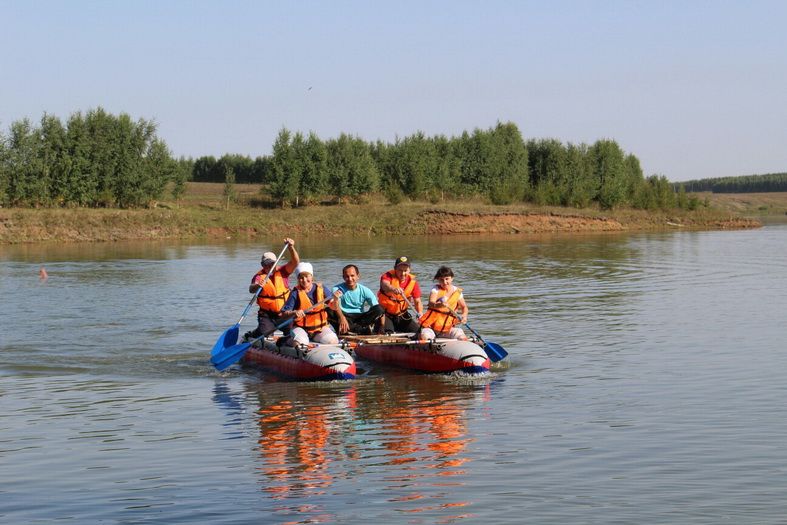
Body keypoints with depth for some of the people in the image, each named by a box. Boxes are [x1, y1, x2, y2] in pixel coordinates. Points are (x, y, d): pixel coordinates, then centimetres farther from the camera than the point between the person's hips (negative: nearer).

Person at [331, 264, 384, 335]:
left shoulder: (365, 291, 2)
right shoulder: (337, 289, -4)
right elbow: (335, 305, -23)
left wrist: (381, 328, -18)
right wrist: (342, 318, -46)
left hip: (360, 317, 2)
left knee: (379, 309, -22)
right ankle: (365, 330, -34)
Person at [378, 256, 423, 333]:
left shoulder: (412, 281, -4)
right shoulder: (388, 276, -16)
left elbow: (417, 301, -3)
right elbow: (384, 285, -41)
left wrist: (420, 313, -25)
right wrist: (394, 289, -64)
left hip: (402, 315, 4)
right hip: (386, 314, -4)